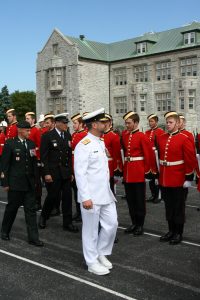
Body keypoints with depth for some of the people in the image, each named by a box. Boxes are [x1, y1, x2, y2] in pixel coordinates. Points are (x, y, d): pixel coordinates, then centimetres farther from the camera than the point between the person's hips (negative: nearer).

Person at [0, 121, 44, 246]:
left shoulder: (31, 143, 7)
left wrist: (35, 179, 7)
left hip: (29, 183, 4)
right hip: (15, 183, -4)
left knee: (31, 210, 3)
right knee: (12, 208, 11)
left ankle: (33, 237, 8)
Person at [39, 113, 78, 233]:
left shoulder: (68, 135, 8)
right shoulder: (48, 136, -7)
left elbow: (69, 154, 12)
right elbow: (44, 156, -10)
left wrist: (71, 172, 11)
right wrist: (46, 173, -14)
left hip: (66, 172, 5)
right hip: (53, 172, -5)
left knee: (67, 197, 4)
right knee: (53, 196, 2)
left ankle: (67, 223, 14)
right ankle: (43, 216, 29)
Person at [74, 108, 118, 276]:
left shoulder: (101, 143, 11)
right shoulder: (84, 145, -16)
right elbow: (79, 173, -20)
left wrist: (108, 190, 18)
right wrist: (85, 197, -22)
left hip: (106, 194, 8)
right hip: (91, 196, -8)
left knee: (112, 224, 12)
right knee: (91, 229, 5)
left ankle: (101, 253, 32)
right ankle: (92, 262, 21)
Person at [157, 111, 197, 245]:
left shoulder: (184, 139, -10)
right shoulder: (161, 138, 7)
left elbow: (191, 160, -11)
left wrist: (188, 178, -12)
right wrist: (158, 175, 13)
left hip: (178, 180, -5)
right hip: (164, 179, 6)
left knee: (178, 207, 6)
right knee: (168, 206, 14)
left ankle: (178, 233, 18)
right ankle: (171, 231, 27)